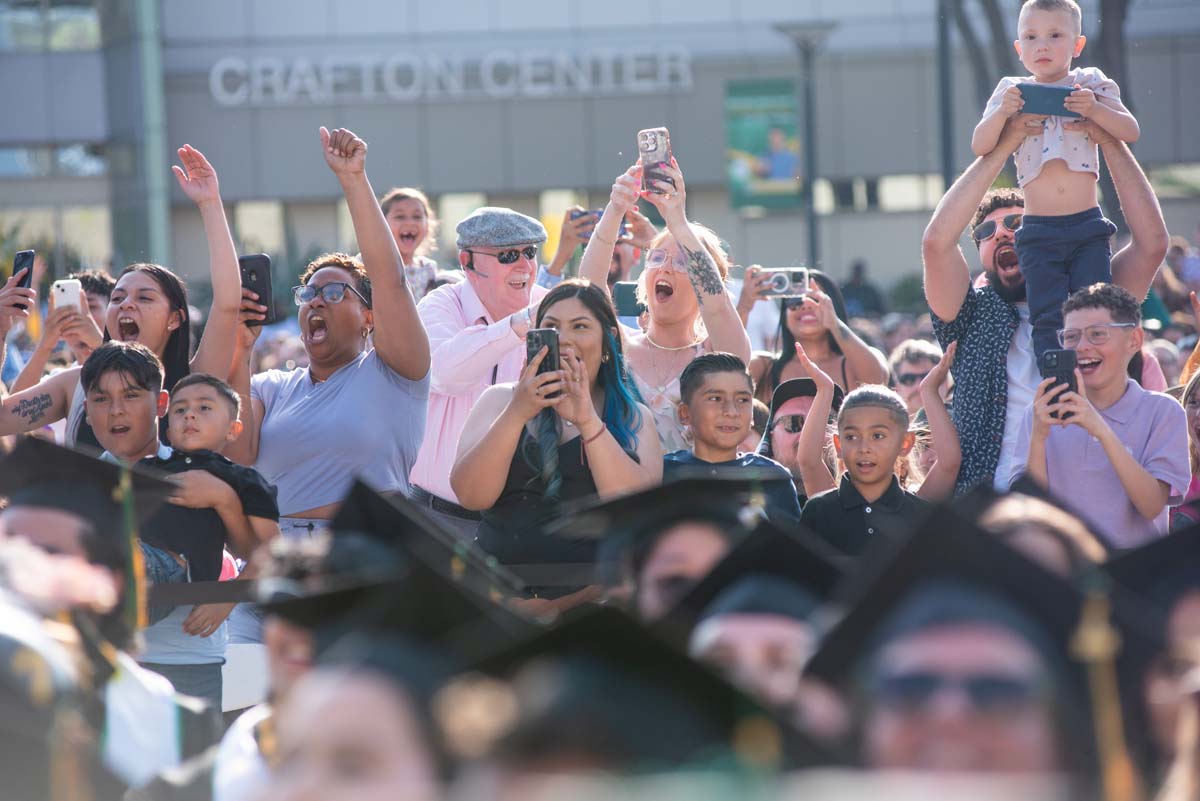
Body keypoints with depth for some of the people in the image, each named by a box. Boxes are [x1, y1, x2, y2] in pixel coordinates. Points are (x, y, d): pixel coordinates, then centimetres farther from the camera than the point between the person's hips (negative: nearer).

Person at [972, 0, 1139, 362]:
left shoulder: (1091, 84, 5)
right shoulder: (1012, 92, 6)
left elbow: (1131, 131, -2)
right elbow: (980, 145, -1)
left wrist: (1094, 109, -19)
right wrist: (1002, 113, -19)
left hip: (1088, 226, 0)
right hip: (1039, 233, 0)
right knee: (1047, 319, -6)